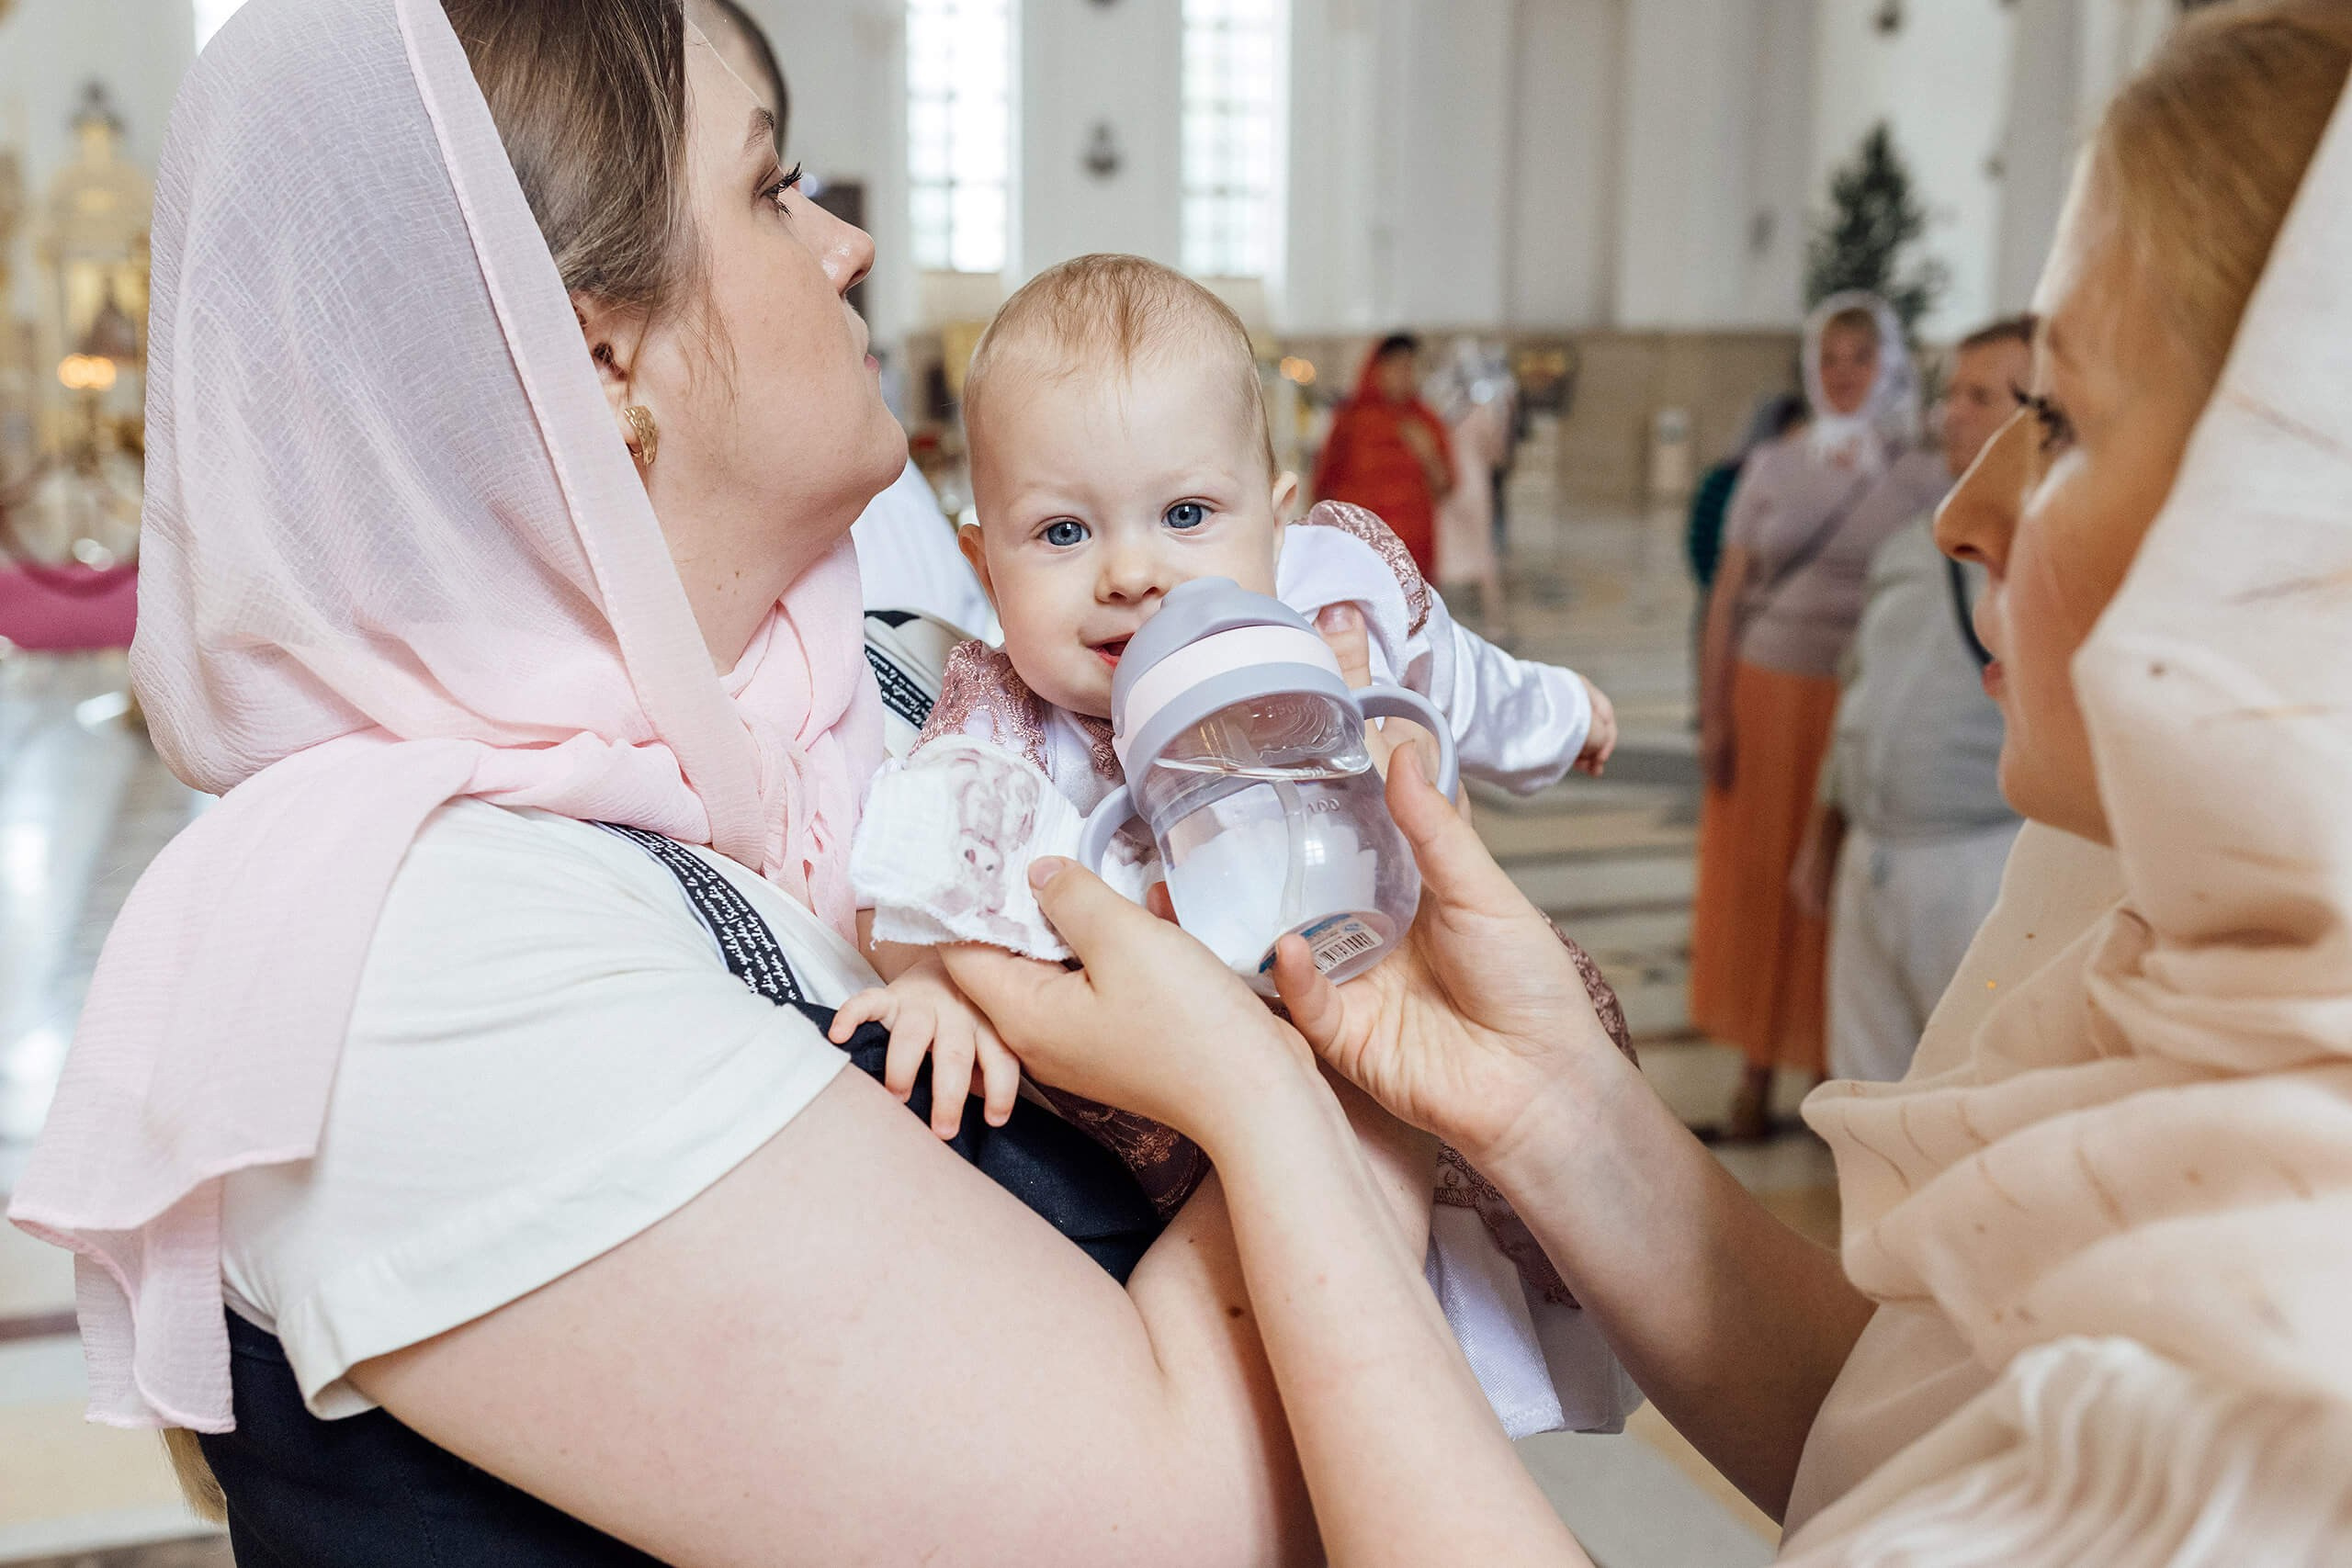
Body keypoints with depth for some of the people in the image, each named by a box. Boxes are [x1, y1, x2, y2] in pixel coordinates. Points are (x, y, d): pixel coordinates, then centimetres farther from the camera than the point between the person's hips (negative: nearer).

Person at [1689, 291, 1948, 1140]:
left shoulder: (1923, 478, 2)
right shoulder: (1772, 468, 7)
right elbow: (1727, 598, 5)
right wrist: (1713, 715, 0)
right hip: (1768, 695, 2)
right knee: (1755, 878, 4)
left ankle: (1830, 1066, 16)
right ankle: (1757, 1071, 15)